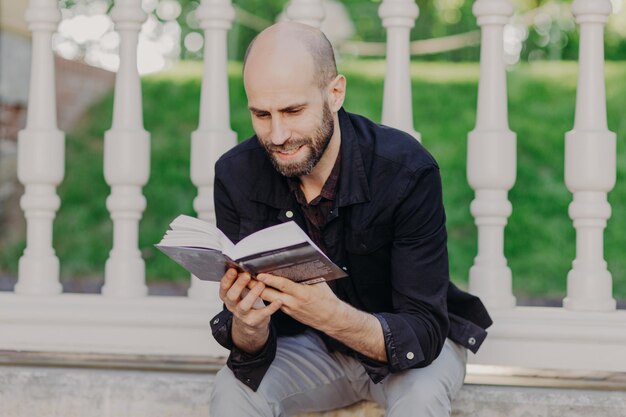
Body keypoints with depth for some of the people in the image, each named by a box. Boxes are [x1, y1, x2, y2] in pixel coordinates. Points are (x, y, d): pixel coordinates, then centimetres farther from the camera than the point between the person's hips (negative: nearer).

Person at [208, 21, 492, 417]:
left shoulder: (408, 171, -28)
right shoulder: (236, 176, -18)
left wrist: (334, 317, -49)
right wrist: (247, 327, -40)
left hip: (416, 342, -2)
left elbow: (423, 333, -30)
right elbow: (250, 351, -15)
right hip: (308, 347, 3)